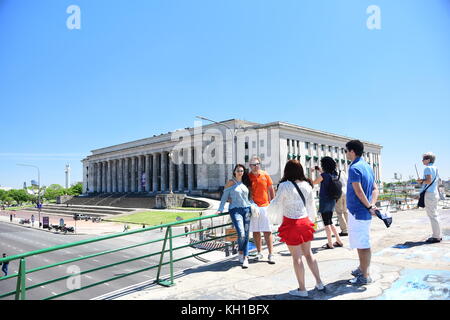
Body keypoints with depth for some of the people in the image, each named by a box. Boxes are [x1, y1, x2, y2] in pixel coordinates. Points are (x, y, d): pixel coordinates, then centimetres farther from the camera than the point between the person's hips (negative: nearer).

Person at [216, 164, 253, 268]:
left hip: (247, 209, 4)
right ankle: (240, 251, 13)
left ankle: (245, 258, 8)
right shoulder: (231, 183, 2)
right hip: (235, 210, -4)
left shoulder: (245, 183, 14)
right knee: (241, 234, -15)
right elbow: (224, 197, 1)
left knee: (246, 235, 2)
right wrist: (220, 209, -5)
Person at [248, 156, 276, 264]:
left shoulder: (265, 175, 3)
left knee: (267, 231, -2)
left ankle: (271, 255, 5)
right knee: (255, 231, 8)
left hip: (265, 206, -1)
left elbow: (271, 190, 10)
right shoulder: (248, 177, 1)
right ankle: (259, 253, 21)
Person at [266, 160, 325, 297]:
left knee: (296, 257, 5)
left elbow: (276, 205, -9)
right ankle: (319, 283, 29)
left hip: (291, 224, -5)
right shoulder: (307, 185, 1)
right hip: (305, 221, 6)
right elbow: (311, 205, 11)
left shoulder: (285, 186, -16)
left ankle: (302, 289, 16)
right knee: (308, 254, 20)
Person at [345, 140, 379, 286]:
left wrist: (369, 207, -14)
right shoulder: (367, 166, 12)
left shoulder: (354, 168, -17)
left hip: (358, 212, -9)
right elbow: (375, 189, 10)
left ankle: (365, 276, 12)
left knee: (362, 244, 1)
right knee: (362, 243, 21)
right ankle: (362, 268, 36)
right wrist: (372, 205, -3)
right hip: (364, 212, 10)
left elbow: (359, 191, -24)